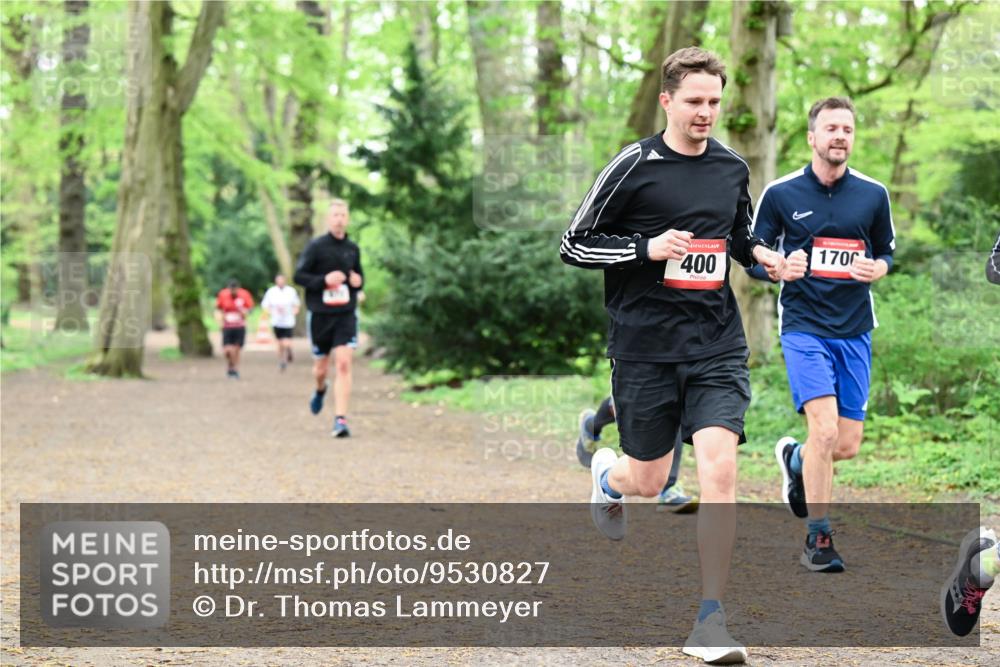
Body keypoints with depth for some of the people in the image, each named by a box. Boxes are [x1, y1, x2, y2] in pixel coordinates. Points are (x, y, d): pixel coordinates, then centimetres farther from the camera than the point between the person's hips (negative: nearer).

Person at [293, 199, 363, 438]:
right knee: (321, 367, 12)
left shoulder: (353, 248, 8)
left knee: (343, 364, -13)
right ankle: (320, 390, 49)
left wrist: (358, 281, -1)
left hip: (346, 314, 1)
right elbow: (298, 275, -6)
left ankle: (340, 420, -13)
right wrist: (324, 280, -20)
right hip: (320, 314, -1)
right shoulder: (316, 246, -4)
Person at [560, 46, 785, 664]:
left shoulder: (733, 168, 8)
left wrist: (759, 253, 4)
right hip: (645, 346, -2)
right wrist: (649, 248, -17)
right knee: (648, 481, 8)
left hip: (717, 344, 2)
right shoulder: (634, 166, -6)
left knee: (720, 468, -14)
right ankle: (608, 474, 49)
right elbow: (575, 245, -4)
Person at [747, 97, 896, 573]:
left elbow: (886, 250, 16)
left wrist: (878, 268, -7)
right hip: (803, 325, -3)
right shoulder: (780, 193, -2)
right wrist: (781, 269, -18)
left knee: (847, 445, 4)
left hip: (855, 330, 4)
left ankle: (794, 459, 39)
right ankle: (818, 538, -5)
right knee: (824, 429, -18)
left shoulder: (873, 194, 4)